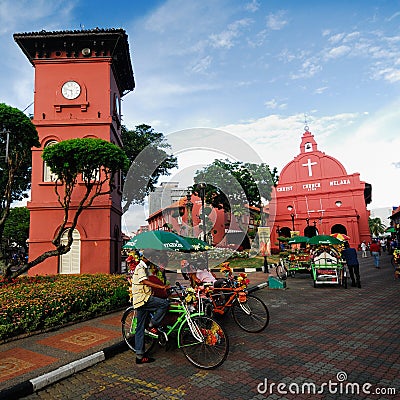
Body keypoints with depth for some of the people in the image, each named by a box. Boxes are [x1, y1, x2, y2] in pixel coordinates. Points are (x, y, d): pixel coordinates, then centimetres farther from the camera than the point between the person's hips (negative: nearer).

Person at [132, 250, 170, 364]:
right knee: (165, 303, -18)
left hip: (142, 300, 10)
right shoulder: (140, 267, -11)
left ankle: (140, 356, 15)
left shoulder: (145, 268, 20)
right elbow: (145, 281, -23)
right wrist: (161, 286, -27)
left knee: (140, 329, 10)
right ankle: (152, 326, -6)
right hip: (143, 298, -10)